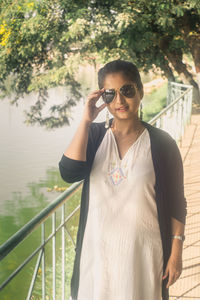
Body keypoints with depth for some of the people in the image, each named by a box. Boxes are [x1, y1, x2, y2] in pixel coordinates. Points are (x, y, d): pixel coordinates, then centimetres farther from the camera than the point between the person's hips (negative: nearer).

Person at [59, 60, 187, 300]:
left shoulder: (161, 143, -6)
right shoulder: (94, 135, 1)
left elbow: (176, 204, -3)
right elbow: (69, 173, -16)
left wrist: (176, 253, -6)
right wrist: (86, 120, -16)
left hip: (142, 250, -2)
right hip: (97, 247, 2)